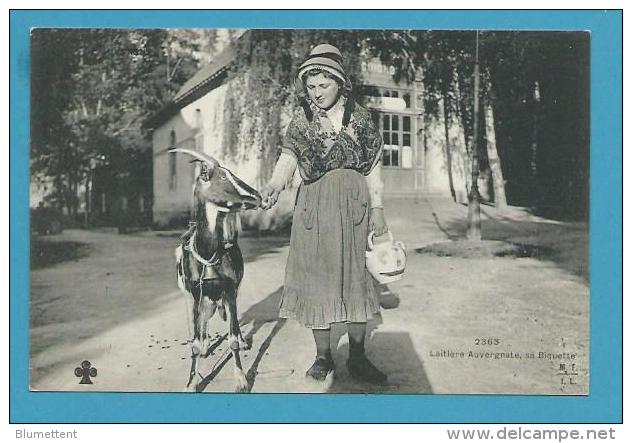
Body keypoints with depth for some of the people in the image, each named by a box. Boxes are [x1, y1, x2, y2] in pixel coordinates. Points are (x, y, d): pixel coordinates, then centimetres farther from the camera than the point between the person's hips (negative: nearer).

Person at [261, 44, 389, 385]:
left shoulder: (359, 117, 6)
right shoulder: (302, 121, 5)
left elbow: (373, 167, 6)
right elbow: (288, 156, -10)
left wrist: (377, 209, 0)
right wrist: (274, 185, -31)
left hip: (355, 202, 0)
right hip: (314, 205, 0)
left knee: (356, 277, 2)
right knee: (316, 276, 2)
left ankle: (357, 358, 12)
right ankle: (323, 356, 15)